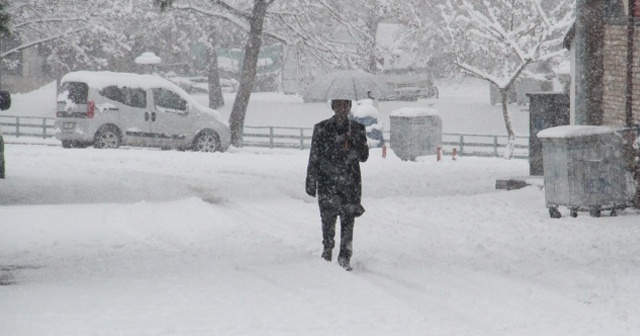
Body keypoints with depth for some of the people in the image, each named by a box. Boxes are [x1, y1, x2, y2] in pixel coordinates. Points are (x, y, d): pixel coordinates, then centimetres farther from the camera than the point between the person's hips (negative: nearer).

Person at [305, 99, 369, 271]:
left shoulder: (357, 129, 6)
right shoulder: (321, 129, 3)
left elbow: (364, 156, 3)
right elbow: (314, 157, 5)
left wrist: (350, 146, -15)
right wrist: (311, 182, 2)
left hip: (350, 182, 0)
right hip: (327, 182, 0)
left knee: (348, 219, -5)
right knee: (328, 218, 1)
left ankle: (345, 257, -2)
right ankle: (327, 251, 16)